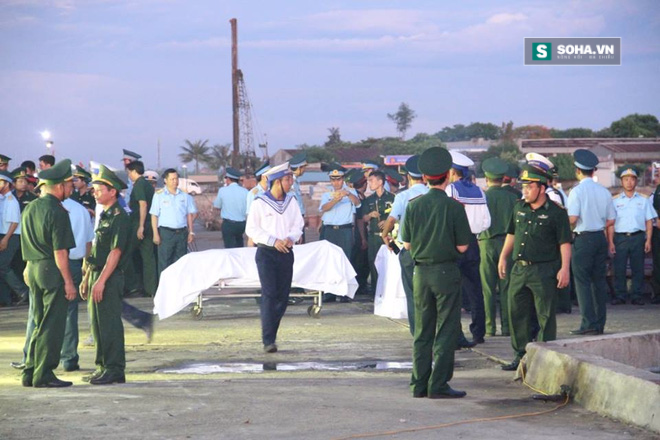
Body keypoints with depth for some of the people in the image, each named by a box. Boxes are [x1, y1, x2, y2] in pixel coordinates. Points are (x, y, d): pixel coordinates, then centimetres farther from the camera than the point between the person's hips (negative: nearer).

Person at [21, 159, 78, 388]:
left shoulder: (29, 209, 11)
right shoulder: (57, 212, -15)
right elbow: (59, 251, -17)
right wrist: (68, 281, -15)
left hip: (33, 268, 8)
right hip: (52, 271, -8)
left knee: (40, 324, 16)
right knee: (52, 326, -2)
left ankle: (30, 373, 17)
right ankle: (43, 375, -1)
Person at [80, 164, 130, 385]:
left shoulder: (119, 217, -12)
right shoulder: (103, 216, 17)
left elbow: (115, 251, -18)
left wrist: (101, 281, -21)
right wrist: (86, 278, 19)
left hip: (110, 278, -10)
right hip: (96, 274, 10)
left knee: (110, 324, -7)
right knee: (97, 323, 13)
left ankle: (114, 370, -3)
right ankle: (103, 367, 20)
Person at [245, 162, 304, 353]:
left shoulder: (291, 201, 7)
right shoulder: (260, 202, -8)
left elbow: (298, 225, 12)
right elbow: (251, 229, -6)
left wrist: (290, 238, -9)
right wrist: (274, 241, -15)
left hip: (286, 253, 5)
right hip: (266, 253, -5)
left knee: (283, 296, 6)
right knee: (269, 294, -13)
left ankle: (270, 333, 21)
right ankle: (268, 340, -16)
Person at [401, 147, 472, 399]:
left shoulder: (414, 206, 0)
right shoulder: (454, 207, -10)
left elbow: (406, 244, 4)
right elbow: (462, 246, -8)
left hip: (421, 272, 4)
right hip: (446, 272, -4)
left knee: (422, 331, 12)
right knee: (447, 330, 1)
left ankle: (419, 384, 13)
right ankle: (438, 385, -2)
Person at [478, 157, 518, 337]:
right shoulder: (512, 197, 0)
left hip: (487, 243, -1)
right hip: (507, 242, 1)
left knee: (488, 289, 4)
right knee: (506, 288, 5)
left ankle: (490, 327, 3)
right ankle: (506, 326, 3)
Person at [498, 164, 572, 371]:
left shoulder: (556, 212, -7)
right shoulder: (519, 207, 11)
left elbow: (565, 242, -8)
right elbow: (511, 234, 21)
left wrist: (565, 268, -15)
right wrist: (503, 258, 19)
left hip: (544, 271, -6)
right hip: (519, 269, 6)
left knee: (545, 316, 0)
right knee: (517, 313, 8)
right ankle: (521, 355, 18)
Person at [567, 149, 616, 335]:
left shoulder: (577, 191, -11)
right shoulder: (604, 191, 6)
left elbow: (572, 219, -18)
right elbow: (611, 220, 8)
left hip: (583, 238, -6)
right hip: (601, 237, 6)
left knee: (583, 281, -3)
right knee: (599, 280, 10)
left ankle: (589, 323, -9)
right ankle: (600, 324, 12)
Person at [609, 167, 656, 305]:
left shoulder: (643, 201, 9)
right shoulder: (615, 201, 8)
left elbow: (649, 221, 7)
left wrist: (648, 240, -2)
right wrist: (611, 242, -3)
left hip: (638, 237, 0)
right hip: (620, 238, 0)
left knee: (637, 268, 2)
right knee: (618, 268, -2)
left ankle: (637, 296, 8)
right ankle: (619, 295, 5)